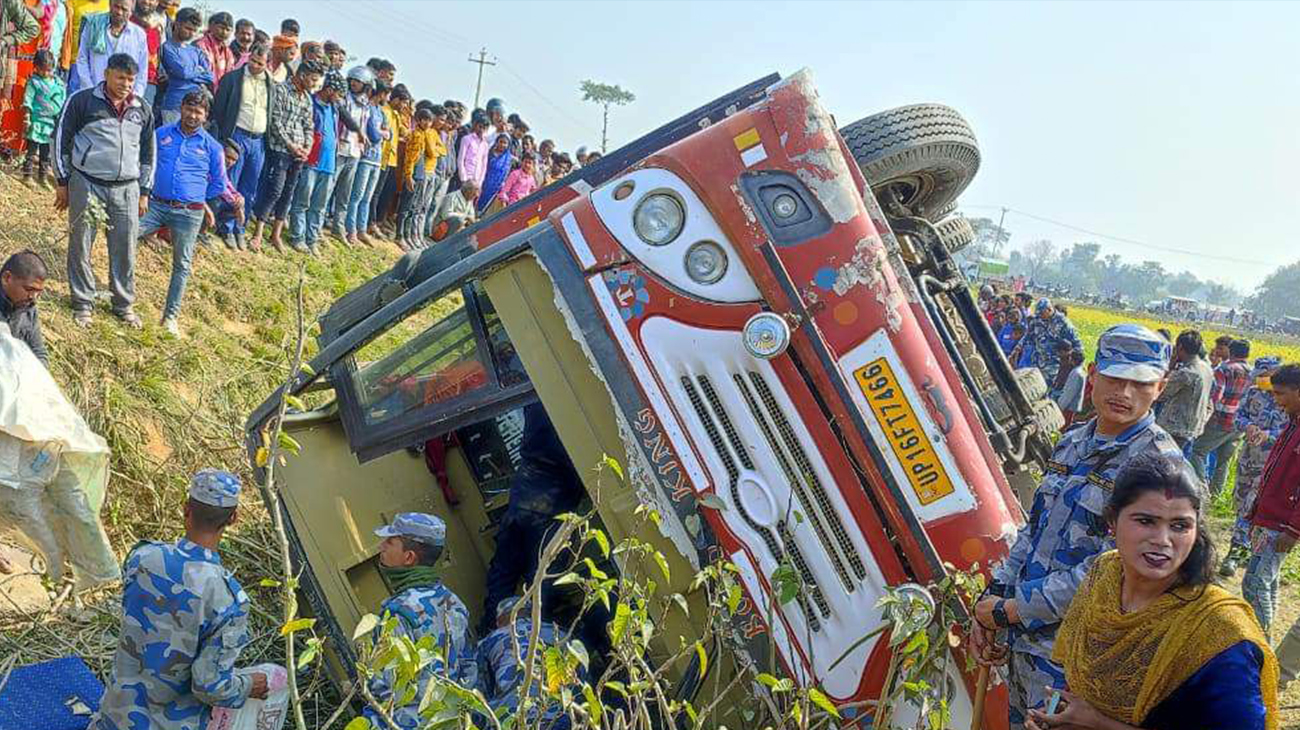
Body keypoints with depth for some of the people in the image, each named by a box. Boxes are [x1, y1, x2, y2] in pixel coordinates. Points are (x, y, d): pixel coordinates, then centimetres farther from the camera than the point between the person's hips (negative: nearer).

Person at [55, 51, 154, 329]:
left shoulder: (142, 109, 10)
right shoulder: (82, 101, -2)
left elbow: (148, 152, 17)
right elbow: (61, 140, 2)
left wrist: (144, 192, 15)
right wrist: (63, 182, 1)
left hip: (126, 189, 3)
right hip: (86, 185, -3)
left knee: (125, 249, 4)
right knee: (80, 246, 3)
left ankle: (124, 304, 18)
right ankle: (83, 303, 15)